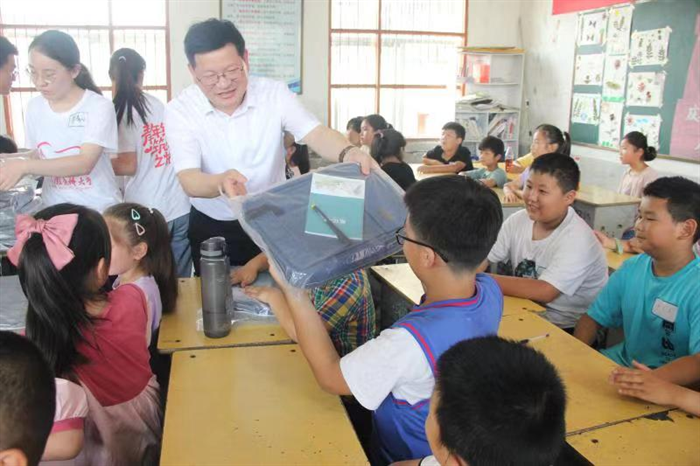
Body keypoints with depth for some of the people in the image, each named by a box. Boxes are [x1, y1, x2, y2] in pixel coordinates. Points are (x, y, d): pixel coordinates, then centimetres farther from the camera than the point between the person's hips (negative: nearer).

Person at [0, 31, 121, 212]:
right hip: (54, 209, 4)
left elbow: (85, 163, -23)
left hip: (99, 209, -4)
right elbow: (36, 155, 12)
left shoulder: (99, 107, -14)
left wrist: (23, 166, -28)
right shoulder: (34, 107, 3)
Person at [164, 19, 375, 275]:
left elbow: (316, 134, -21)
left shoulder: (275, 93, -11)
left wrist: (348, 153, -44)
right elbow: (189, 180, -24)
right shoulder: (179, 110, -14)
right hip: (212, 228, 0)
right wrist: (221, 183, -48)